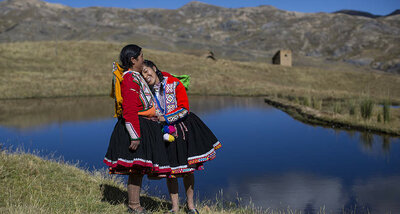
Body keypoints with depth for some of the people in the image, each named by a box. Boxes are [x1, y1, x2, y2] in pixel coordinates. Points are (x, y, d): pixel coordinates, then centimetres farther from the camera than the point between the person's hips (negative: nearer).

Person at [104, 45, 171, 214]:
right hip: (137, 127, -11)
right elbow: (129, 112, -22)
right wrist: (135, 136, -24)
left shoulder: (134, 76, 18)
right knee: (137, 168, -7)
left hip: (145, 128, 11)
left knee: (138, 169, 12)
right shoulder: (130, 79, -15)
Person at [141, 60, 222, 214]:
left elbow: (184, 108, -13)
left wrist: (164, 118, -17)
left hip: (184, 128, -2)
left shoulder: (174, 84, -9)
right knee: (170, 171, 3)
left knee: (188, 169, 6)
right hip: (164, 132, 2)